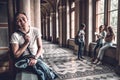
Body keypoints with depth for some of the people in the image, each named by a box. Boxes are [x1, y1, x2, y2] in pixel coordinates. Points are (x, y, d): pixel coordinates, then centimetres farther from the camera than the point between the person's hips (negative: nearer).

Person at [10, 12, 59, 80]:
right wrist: (26, 43, -16)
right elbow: (16, 55, -8)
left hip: (36, 58, 3)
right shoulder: (15, 35, -8)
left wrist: (35, 58, -17)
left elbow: (40, 47, 0)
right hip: (23, 60, -2)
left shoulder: (35, 31, -1)